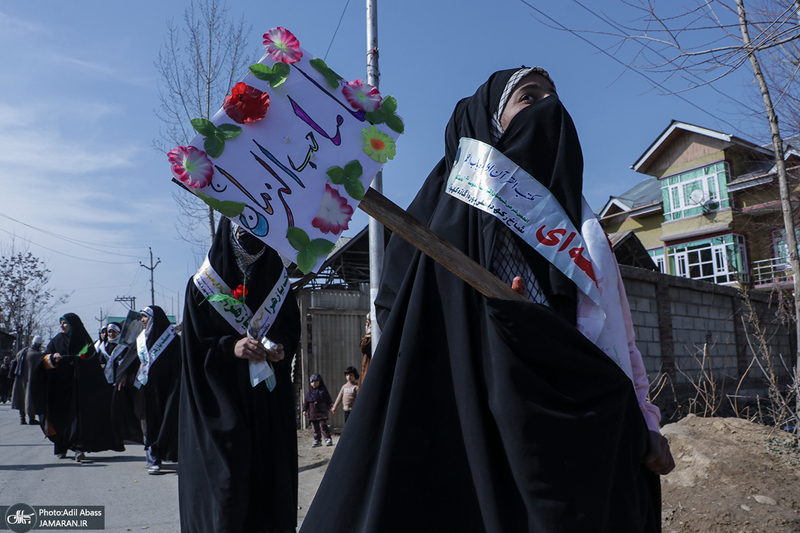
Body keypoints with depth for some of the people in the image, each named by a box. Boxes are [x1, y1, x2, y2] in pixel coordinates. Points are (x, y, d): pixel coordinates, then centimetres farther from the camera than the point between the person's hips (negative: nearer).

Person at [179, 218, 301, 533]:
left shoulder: (277, 281, 8)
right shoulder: (203, 285, 0)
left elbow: (292, 329, 12)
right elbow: (193, 346, -2)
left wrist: (282, 347, -10)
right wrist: (230, 347, -19)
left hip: (269, 402, 3)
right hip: (221, 402, -2)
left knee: (268, 468, 1)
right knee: (225, 475, -5)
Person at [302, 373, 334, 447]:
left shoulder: (323, 390, 4)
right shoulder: (310, 391, 10)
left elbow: (328, 400, 6)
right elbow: (305, 401, 11)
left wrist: (331, 407, -7)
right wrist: (304, 410, 4)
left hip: (322, 411, -3)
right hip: (312, 413, 3)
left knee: (323, 425, -11)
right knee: (315, 428, 6)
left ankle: (328, 439, -5)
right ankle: (317, 441, 15)